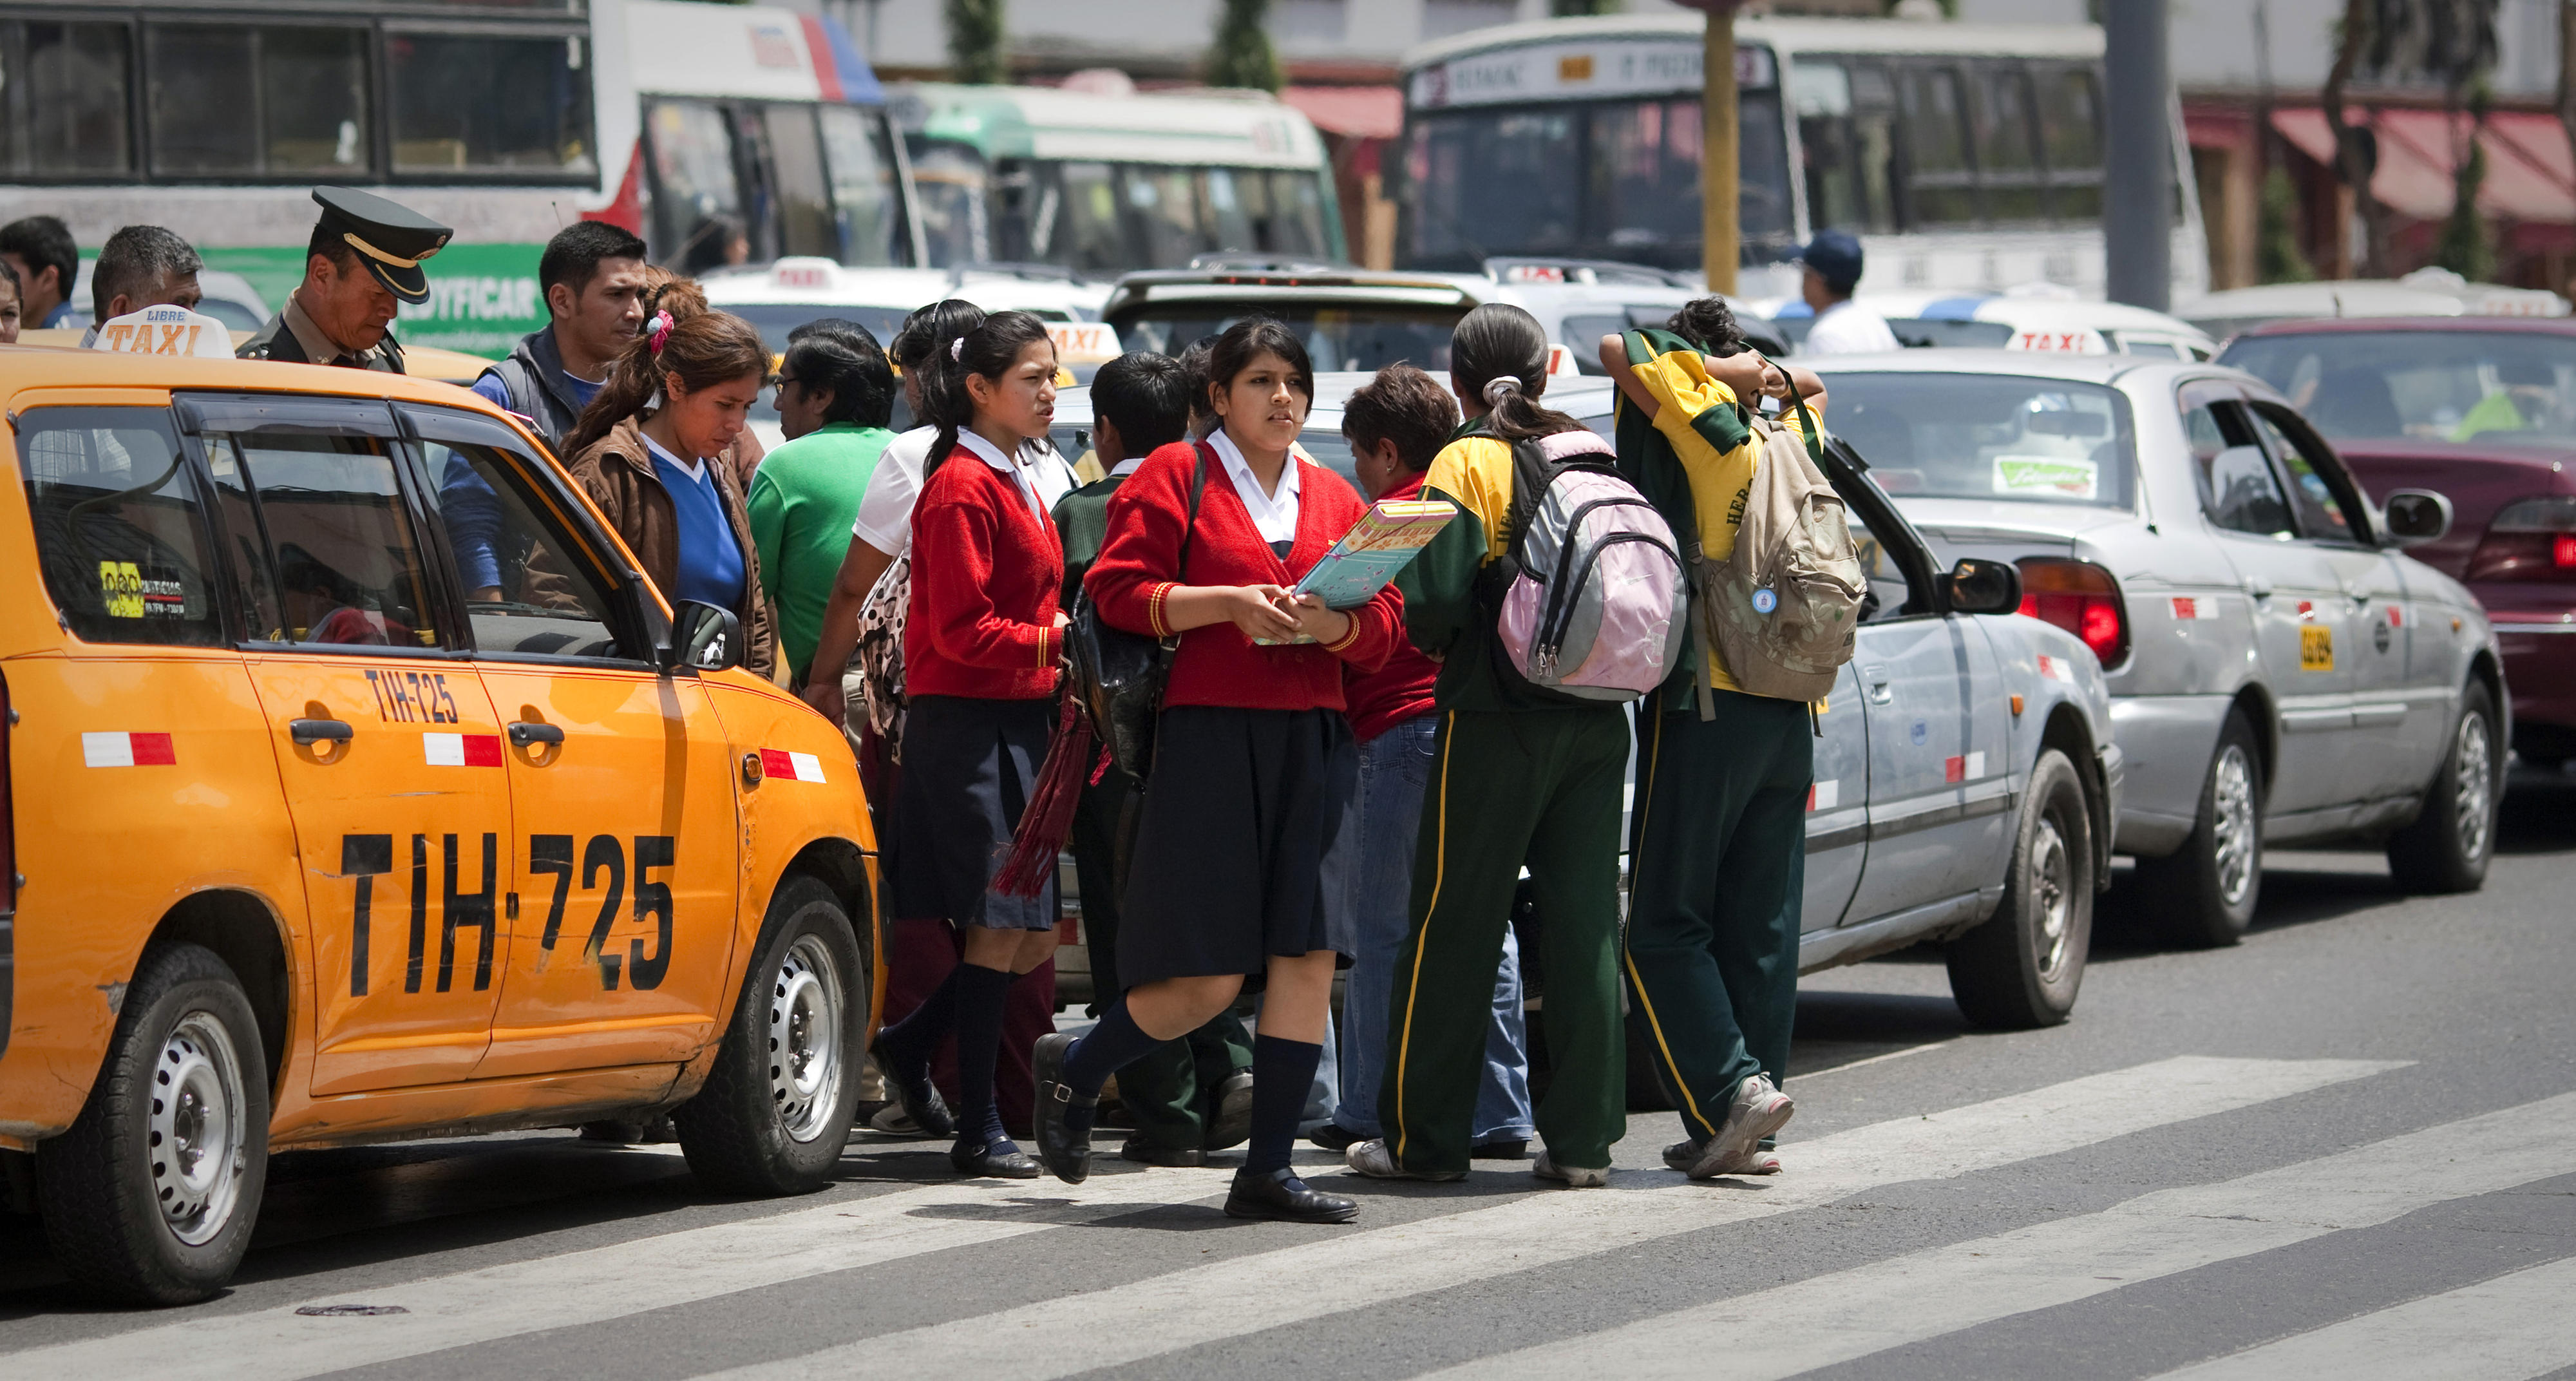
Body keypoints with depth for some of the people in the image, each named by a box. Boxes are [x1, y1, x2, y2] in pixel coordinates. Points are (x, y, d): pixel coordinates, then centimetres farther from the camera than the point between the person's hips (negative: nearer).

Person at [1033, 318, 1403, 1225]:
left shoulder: (1333, 499, 17)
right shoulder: (1175, 477, 3)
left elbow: (1384, 626, 13)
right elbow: (1118, 589, -5)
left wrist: (1333, 623, -9)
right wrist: (1229, 603, -15)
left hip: (1314, 742, 5)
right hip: (1208, 737, -5)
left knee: (1310, 954, -5)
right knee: (1208, 977, -7)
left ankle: (1268, 1169, 0)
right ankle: (1073, 1070, 20)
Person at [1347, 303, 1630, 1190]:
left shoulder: (1466, 464, -7)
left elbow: (1439, 600, -15)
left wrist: (1428, 638, 5)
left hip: (1495, 717, -5)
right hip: (1598, 718, 5)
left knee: (1454, 926, 2)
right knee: (1584, 925, 6)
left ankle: (1424, 1138, 6)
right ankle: (1583, 1139, 5)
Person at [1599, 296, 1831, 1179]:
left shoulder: (1708, 423, -7)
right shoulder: (1788, 438, 13)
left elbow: (1620, 352, -11)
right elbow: (1811, 390, 34)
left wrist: (1730, 370, -2)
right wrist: (1770, 377, 16)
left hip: (1707, 705, -7)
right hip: (1789, 714, 7)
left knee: (1666, 925, -1)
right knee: (1761, 930, 8)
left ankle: (1730, 1089, -15)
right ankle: (1743, 1132, 9)